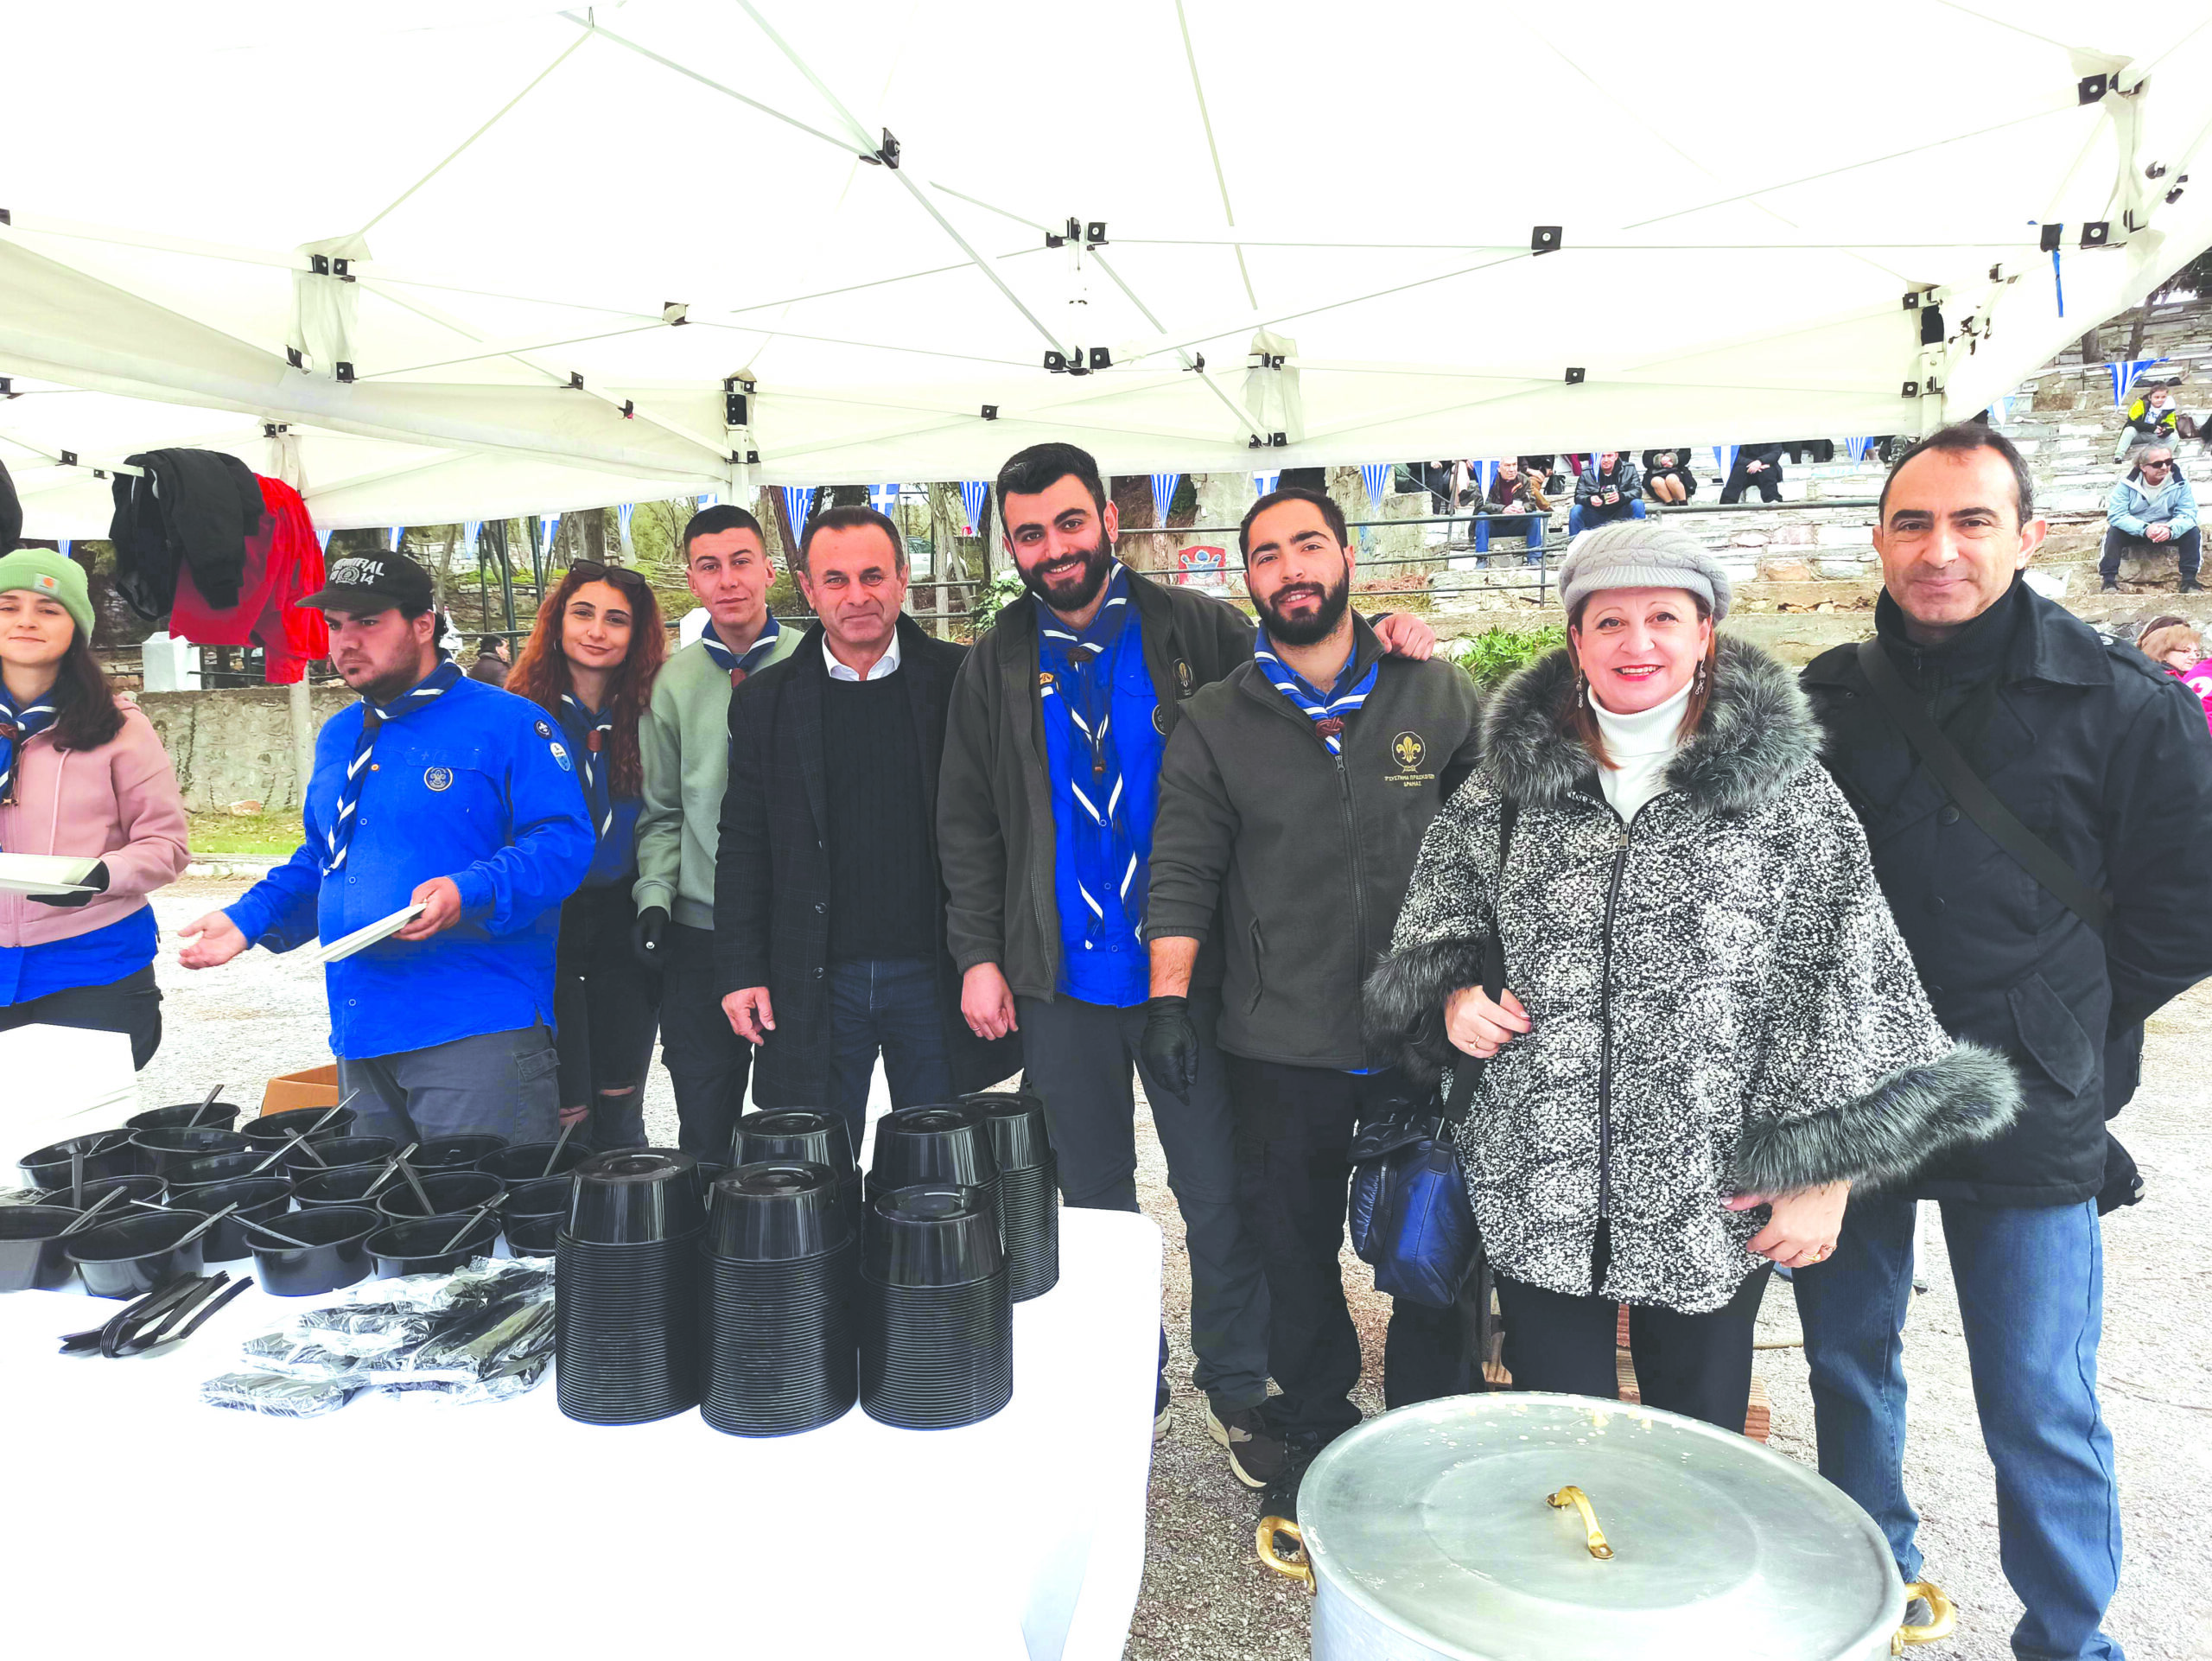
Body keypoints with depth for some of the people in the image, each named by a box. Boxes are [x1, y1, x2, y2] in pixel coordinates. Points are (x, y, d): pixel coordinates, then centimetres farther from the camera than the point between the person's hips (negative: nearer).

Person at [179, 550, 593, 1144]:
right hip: (362, 1037, 8)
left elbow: (563, 843, -14)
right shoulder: (337, 738, 18)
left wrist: (470, 894, -28)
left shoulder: (509, 725, -6)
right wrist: (249, 919, 13)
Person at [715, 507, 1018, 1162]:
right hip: (815, 983, 1)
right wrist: (741, 972, -1)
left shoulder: (962, 682, 0)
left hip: (935, 978, 0)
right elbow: (743, 848, 6)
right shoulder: (766, 701, 4)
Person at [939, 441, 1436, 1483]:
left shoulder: (1194, 631, 0)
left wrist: (1377, 649, -16)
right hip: (1058, 979, 2)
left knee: (1218, 1197, 6)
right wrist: (978, 953, 0)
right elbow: (967, 824, 7)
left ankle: (1235, 1390, 27)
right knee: (1096, 1200, 15)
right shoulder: (998, 665, 5)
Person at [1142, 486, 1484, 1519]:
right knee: (1295, 1250, 12)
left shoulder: (1437, 694, 4)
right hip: (1283, 1045, 0)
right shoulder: (1214, 723, 2)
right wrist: (1168, 998, -8)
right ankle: (1314, 1437, 33)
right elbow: (1182, 870, 0)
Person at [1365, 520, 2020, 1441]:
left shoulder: (1785, 789, -4)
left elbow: (1846, 982, -5)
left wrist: (1825, 1177, -8)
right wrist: (1454, 996, -4)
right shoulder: (1509, 784, 3)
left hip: (1712, 1203, -1)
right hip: (1535, 1190, 2)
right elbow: (1436, 925, 17)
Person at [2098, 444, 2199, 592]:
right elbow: (2116, 515, -25)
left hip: (2168, 533, 2)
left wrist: (2171, 529, -42)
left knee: (2192, 532, -24)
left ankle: (2189, 580, -17)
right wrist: (2145, 529, -40)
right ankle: (2109, 580, -29)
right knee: (2113, 532, -30)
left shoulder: (2180, 483, -13)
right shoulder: (2127, 484, -17)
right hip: (2135, 531, -1)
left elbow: (2187, 514, -18)